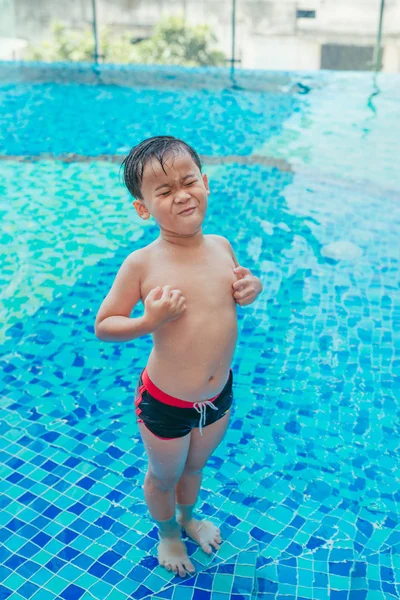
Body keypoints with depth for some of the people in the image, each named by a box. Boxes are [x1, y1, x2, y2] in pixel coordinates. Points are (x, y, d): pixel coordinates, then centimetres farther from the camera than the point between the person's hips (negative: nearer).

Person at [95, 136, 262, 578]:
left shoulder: (221, 246, -8)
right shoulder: (142, 264, -22)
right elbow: (103, 326, -14)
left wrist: (250, 291, -11)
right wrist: (148, 321, -31)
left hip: (219, 396, 4)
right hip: (165, 404, -4)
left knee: (196, 464, 31)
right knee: (164, 476, 23)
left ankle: (189, 516, 63)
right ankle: (167, 532, 55)